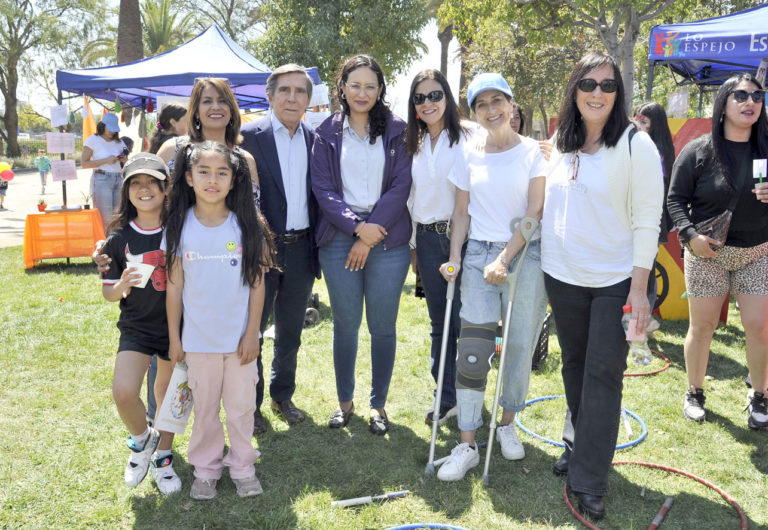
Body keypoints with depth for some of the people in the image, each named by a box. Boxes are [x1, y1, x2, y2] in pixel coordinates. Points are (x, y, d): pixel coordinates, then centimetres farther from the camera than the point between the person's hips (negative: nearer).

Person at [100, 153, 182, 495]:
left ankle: (162, 456, 37)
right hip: (136, 328, 0)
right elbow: (108, 292, 1)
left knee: (168, 394, 13)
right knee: (124, 393, -17)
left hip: (177, 326, 0)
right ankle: (142, 438, 16)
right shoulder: (119, 238, -5)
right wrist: (121, 287, -21)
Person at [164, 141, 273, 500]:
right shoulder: (179, 227, -5)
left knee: (241, 407, 11)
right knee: (204, 408, 15)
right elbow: (174, 286, -1)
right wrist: (174, 338, 1)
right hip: (199, 338, 0)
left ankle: (242, 467, 31)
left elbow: (257, 283, -3)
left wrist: (252, 333, -5)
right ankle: (206, 469, 33)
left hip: (239, 337, 0)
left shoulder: (246, 226, -7)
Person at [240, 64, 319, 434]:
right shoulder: (249, 136, -8)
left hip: (301, 248, 4)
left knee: (291, 331, 17)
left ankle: (282, 396, 35)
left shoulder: (314, 139, 6)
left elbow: (317, 194, 9)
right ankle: (250, 405, 24)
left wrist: (317, 246, 1)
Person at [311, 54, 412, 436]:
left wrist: (371, 238, -9)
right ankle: (345, 400, 23)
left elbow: (400, 186, -2)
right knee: (345, 324, 7)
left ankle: (378, 404, 20)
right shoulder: (327, 133, 8)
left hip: (387, 240, 0)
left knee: (383, 326, 4)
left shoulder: (396, 131, 6)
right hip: (339, 239, 1)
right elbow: (322, 188, 1)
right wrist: (358, 227, -12)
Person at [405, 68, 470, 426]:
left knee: (464, 322, -2)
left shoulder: (466, 139, -3)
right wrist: (413, 244, 16)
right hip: (427, 239, 5)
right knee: (439, 324, 11)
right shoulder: (416, 146, 14)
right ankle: (446, 398, 23)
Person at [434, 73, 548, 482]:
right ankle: (467, 445, 3)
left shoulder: (532, 152, -1)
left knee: (520, 346, 6)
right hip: (478, 255, 2)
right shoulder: (470, 156, 8)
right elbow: (462, 211, 11)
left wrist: (505, 259, -14)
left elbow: (534, 212, -6)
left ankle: (508, 425, 29)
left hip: (524, 256, -2)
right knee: (471, 351, -5)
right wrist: (454, 256, -2)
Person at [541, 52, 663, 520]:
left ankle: (591, 481, 6)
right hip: (563, 277, 5)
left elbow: (647, 220, -9)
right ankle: (579, 446, 32)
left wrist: (639, 288, -14)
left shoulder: (635, 144, -8)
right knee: (575, 366, 15)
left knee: (603, 374, -2)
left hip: (615, 282, -5)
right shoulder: (561, 145, 7)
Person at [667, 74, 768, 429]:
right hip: (707, 252, -2)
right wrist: (690, 235, -17)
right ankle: (694, 394, 23)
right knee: (702, 326, 5)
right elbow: (676, 199, -3)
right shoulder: (697, 151, -4)